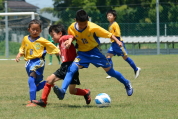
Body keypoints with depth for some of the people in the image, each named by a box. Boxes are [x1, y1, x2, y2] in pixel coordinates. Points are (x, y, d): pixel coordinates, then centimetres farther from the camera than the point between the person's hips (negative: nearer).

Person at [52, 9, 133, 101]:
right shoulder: (72, 28, -14)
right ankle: (62, 91, -31)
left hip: (94, 52, -2)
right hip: (82, 53, 2)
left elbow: (108, 34, -14)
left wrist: (117, 41, -25)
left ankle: (127, 84, 29)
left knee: (110, 71, 6)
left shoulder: (93, 27, -23)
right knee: (71, 69, -22)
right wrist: (69, 41, -13)